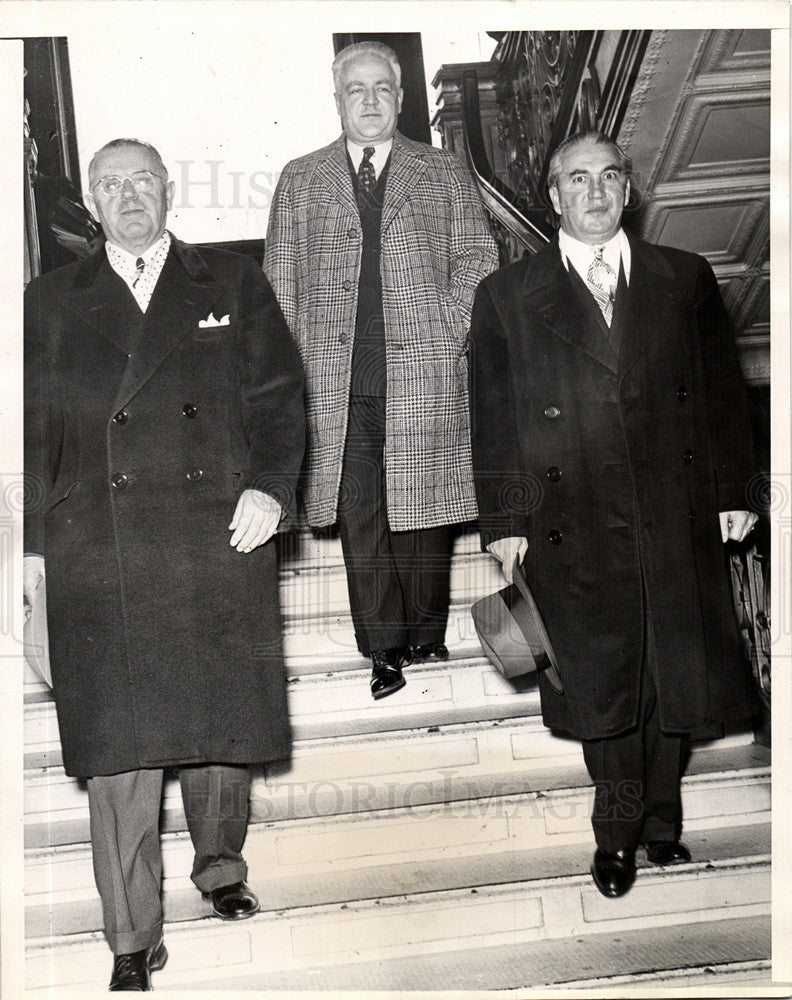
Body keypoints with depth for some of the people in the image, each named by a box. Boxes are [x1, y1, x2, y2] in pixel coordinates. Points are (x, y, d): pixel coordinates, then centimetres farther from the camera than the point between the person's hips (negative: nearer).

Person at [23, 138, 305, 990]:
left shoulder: (234, 288, 12)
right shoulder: (50, 303, 13)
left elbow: (278, 401, 7)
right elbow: (33, 431, 11)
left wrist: (270, 486, -9)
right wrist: (33, 540, 5)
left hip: (221, 540, 1)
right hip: (99, 559, 0)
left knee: (223, 724, 10)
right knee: (119, 748, -2)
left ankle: (220, 868, 36)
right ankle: (132, 940, 10)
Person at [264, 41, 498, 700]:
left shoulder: (444, 174, 13)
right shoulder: (300, 181, 14)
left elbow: (477, 261, 10)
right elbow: (280, 286, 13)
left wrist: (446, 334, -3)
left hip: (424, 376, -1)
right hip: (334, 381, 1)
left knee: (423, 511, 4)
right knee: (360, 519, 1)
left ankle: (427, 644, 19)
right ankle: (385, 657, 10)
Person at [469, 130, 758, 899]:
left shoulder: (686, 280, 9)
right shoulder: (506, 297, 4)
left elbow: (722, 394, 10)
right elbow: (494, 419, 2)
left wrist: (732, 492, 6)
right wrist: (503, 521, -1)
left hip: (679, 522, 2)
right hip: (575, 527, -1)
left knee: (680, 679, 8)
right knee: (602, 687, 7)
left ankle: (660, 820, 31)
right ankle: (619, 833, 27)